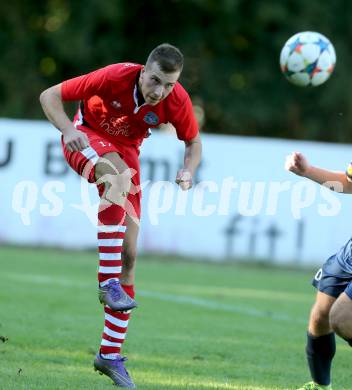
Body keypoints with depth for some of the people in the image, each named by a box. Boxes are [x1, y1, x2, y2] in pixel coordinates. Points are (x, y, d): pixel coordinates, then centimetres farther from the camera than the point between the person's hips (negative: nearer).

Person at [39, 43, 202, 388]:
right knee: (118, 178, -40)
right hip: (87, 137, -4)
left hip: (126, 150, 4)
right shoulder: (115, 77, -30)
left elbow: (193, 142, -2)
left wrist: (187, 172, -23)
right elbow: (49, 96, -22)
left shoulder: (177, 101, -21)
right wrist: (68, 130, -40)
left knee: (129, 252, -3)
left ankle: (110, 355, 3)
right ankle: (109, 282, -40)